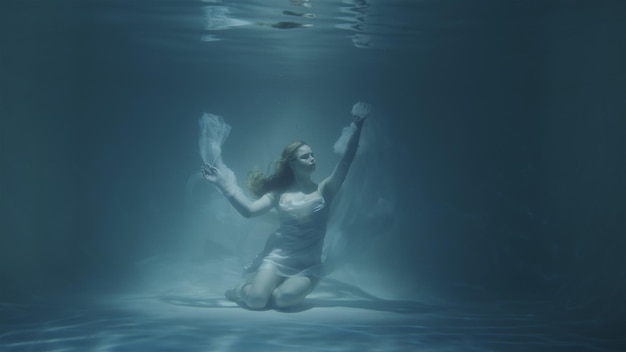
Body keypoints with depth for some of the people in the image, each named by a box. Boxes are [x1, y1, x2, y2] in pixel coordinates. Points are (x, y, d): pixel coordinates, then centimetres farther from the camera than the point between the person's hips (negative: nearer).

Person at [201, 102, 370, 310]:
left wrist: (357, 126, -19)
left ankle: (254, 287, 4)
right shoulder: (279, 194, 3)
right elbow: (249, 210, -8)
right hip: (277, 257, 0)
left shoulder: (323, 190, 3)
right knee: (255, 300, -22)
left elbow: (346, 162, -10)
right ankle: (243, 289, 15)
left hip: (308, 265, 0)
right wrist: (226, 186, -14)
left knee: (284, 298, -30)